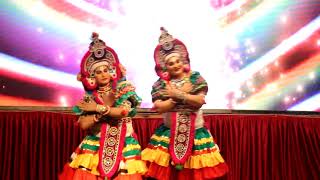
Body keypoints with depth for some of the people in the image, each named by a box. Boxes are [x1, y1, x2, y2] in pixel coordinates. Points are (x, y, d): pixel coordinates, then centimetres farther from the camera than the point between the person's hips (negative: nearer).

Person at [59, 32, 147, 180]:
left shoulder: (125, 89, 2)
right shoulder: (89, 97, 5)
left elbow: (124, 112, -15)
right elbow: (83, 124, -6)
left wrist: (98, 108, -8)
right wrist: (106, 109, -13)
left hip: (122, 145, -1)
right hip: (95, 145, 1)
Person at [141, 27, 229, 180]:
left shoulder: (195, 79, 0)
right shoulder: (160, 84, 1)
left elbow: (200, 101, -12)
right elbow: (159, 107, -12)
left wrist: (177, 94, -14)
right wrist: (183, 93, -13)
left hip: (195, 133, 0)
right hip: (169, 133, 0)